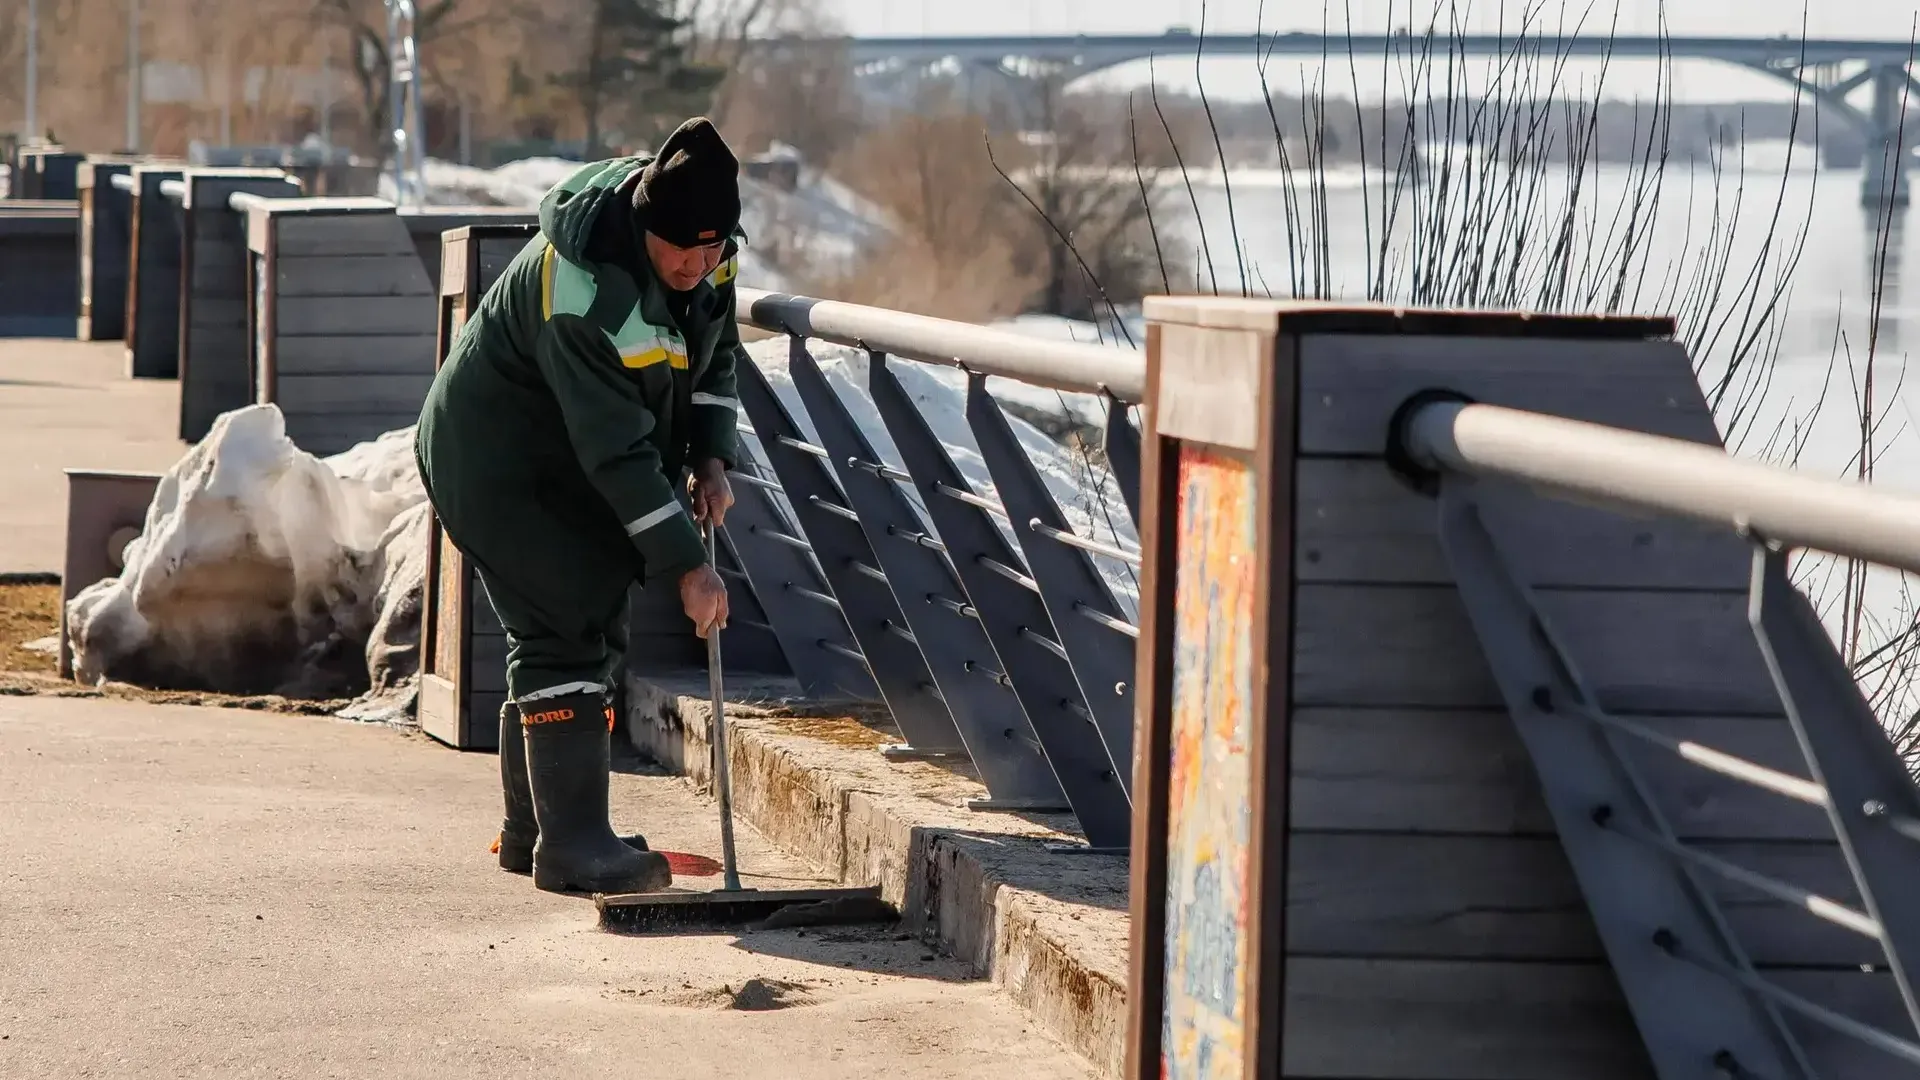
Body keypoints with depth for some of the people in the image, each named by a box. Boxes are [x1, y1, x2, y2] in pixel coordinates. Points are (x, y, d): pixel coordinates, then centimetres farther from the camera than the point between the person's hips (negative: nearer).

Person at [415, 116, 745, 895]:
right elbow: (619, 452, -35)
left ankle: (532, 830, 23)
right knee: (564, 632, -17)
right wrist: (686, 566, -34)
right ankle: (571, 845, -15)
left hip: (567, 464, 9)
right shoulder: (586, 290, -36)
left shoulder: (706, 250, -10)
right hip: (495, 466, -9)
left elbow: (716, 349, 8)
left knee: (593, 630, 13)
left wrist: (710, 456, -6)